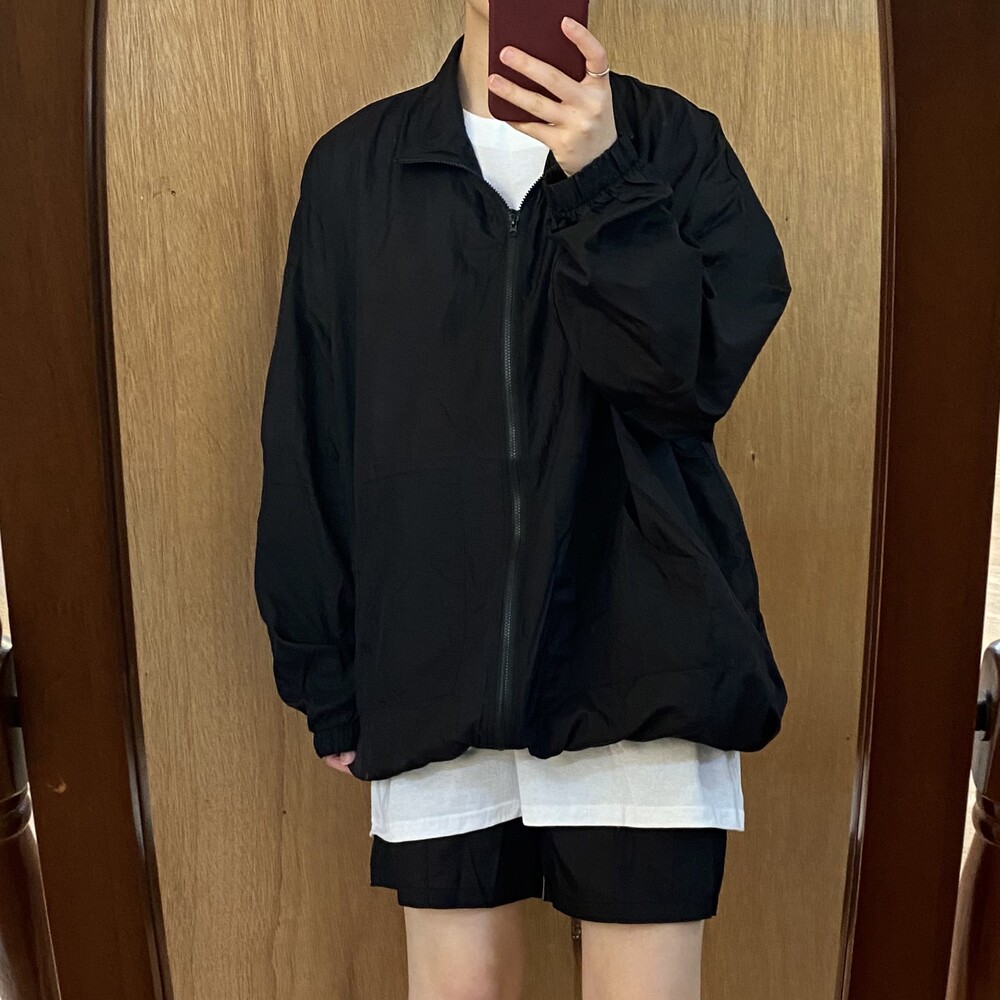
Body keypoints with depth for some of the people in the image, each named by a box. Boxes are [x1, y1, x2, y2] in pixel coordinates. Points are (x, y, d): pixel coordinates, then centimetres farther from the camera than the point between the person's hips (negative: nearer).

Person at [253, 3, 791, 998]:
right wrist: (324, 675, 4)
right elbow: (306, 439, 5)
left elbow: (700, 369, -7)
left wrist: (603, 182, -16)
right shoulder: (354, 165, 7)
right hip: (433, 670, 1)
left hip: (644, 660, 0)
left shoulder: (674, 142, 6)